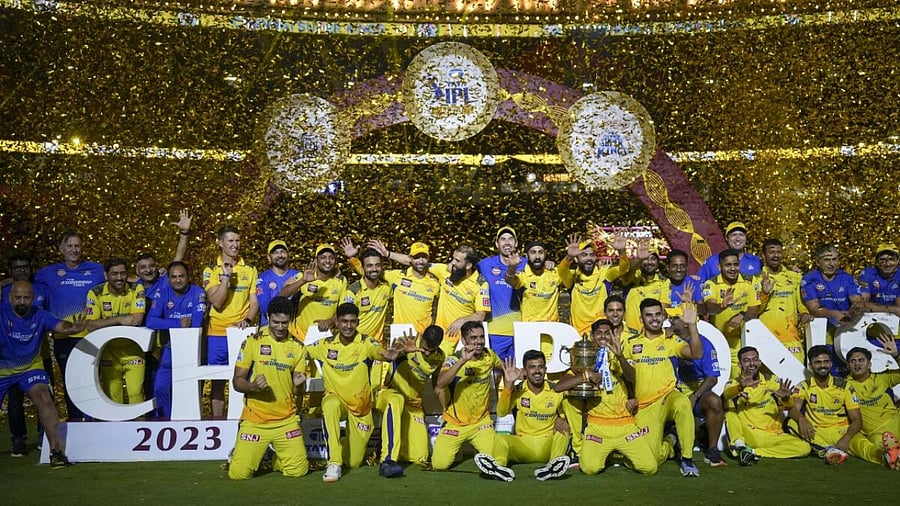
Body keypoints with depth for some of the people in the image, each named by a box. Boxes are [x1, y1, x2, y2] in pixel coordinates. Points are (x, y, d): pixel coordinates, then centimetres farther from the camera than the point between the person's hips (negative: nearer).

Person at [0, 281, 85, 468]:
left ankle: (55, 450, -20)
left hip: (30, 368, 0)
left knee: (44, 399, -22)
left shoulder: (40, 316, -11)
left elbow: (61, 326, -26)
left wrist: (74, 327, -49)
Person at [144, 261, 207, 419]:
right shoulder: (162, 293, -4)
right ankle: (163, 420, 16)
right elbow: (150, 321, -15)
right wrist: (179, 324, -21)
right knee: (160, 388, -2)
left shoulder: (198, 293, -9)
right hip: (169, 349, 2)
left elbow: (196, 324, -18)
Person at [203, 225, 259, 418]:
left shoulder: (250, 270, 8)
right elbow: (217, 303, -8)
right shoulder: (211, 270, 3)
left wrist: (247, 320, -14)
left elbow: (255, 302, 4)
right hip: (217, 333, 0)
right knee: (217, 383, 7)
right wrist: (226, 276, -15)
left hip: (243, 333, 1)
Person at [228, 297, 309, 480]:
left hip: (286, 420, 2)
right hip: (255, 419, -2)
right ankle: (239, 452, 27)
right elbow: (237, 381, -2)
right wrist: (252, 386, -23)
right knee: (238, 474, -7)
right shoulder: (253, 342, -3)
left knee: (298, 471, -5)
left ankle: (277, 457, 27)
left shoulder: (297, 347, 5)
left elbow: (297, 391, 10)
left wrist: (297, 384, -14)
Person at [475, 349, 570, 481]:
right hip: (523, 444, 0)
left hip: (548, 446, 0)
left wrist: (561, 420, -13)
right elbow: (501, 413, -19)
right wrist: (508, 384, -30)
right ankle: (499, 467, -52)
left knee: (563, 428, -25)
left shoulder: (555, 390, -2)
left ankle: (553, 466, -45)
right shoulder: (518, 391, -4)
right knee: (501, 439, -25)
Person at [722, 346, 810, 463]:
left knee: (804, 448, -22)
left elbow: (788, 407, -3)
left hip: (774, 435, 3)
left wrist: (785, 397, -27)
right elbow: (726, 394, -25)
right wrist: (741, 386, -47)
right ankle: (739, 445, -32)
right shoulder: (734, 383, 0)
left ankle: (754, 452, -19)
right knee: (729, 404, -22)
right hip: (748, 435, -2)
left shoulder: (771, 380, 7)